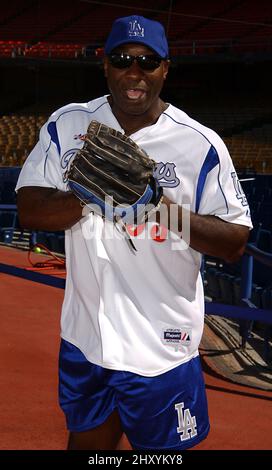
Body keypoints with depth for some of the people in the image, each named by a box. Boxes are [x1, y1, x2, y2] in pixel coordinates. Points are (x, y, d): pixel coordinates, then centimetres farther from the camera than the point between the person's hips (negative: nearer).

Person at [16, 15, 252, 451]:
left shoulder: (201, 144, -8)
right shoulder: (67, 125, 0)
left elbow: (235, 242, -7)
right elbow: (28, 209, -4)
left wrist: (172, 212, -24)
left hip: (163, 348, -2)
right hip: (84, 339, 3)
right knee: (86, 440, 21)